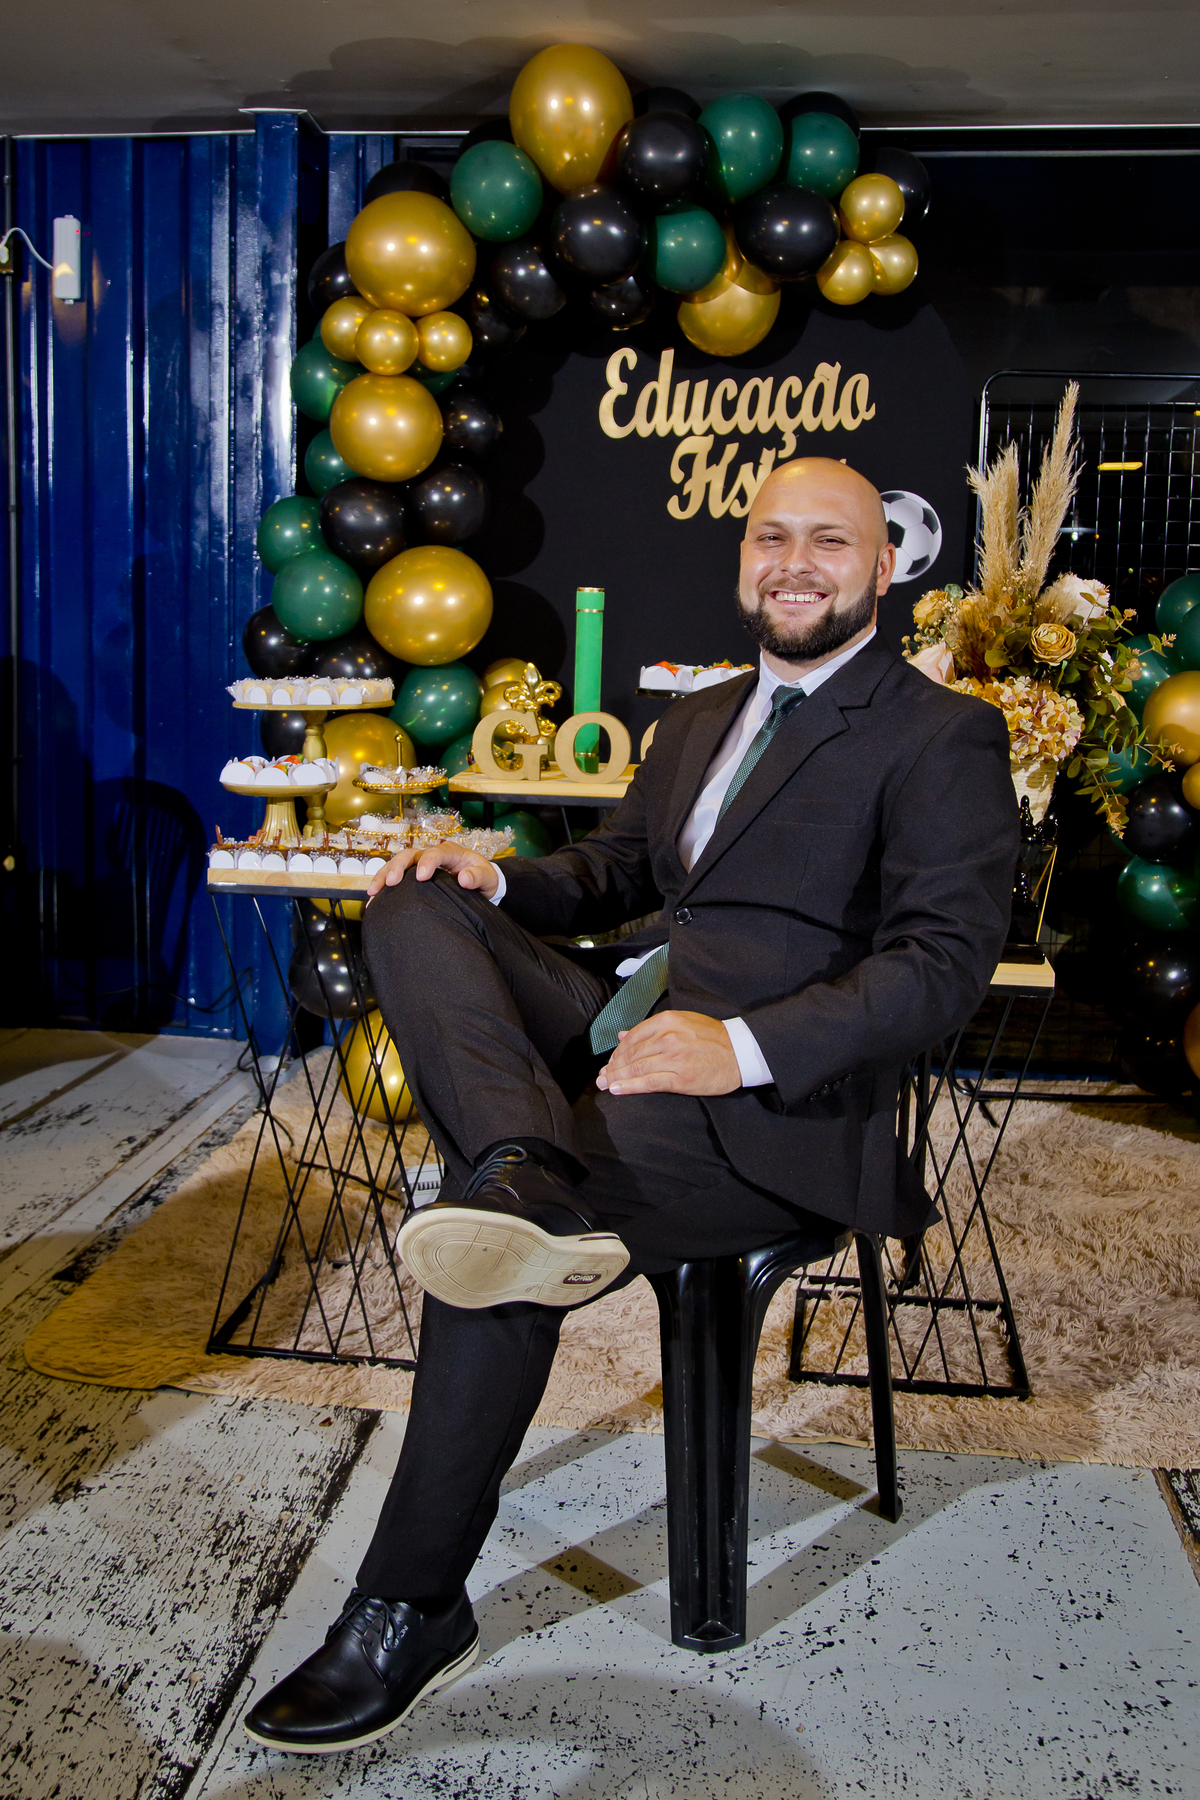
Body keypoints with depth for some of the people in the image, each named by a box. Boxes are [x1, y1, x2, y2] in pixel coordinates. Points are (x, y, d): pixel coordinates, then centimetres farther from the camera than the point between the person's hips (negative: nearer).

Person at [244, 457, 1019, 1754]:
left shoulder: (942, 736, -1)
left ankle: (413, 1611, -11)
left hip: (772, 1100, -7)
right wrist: (497, 880, 3)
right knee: (417, 906, -13)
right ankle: (530, 1182, -40)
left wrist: (741, 1048, -27)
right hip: (614, 1023, 8)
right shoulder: (697, 719, 24)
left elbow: (946, 960, -12)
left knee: (490, 1237, -28)